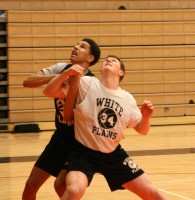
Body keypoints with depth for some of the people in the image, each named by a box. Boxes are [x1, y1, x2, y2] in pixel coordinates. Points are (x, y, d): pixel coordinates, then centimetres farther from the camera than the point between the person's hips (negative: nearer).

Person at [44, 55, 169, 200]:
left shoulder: (127, 99, 2)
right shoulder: (86, 84, -9)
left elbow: (141, 130, 11)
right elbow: (49, 91, -12)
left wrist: (146, 116, -11)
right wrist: (66, 73, -30)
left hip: (113, 154, 4)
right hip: (83, 152, -4)